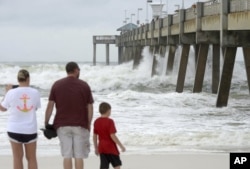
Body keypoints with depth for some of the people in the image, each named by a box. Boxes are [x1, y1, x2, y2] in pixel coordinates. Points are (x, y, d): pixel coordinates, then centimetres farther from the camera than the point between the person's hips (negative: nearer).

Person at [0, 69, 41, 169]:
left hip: (15, 129, -1)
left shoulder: (12, 93, -9)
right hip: (30, 129, 1)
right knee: (31, 158, 12)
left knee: (17, 157, 8)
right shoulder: (35, 92, -6)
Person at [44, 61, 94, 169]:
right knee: (79, 156, 3)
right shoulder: (84, 86, 0)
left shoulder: (57, 85, 1)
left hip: (62, 125, 1)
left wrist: (46, 123, 5)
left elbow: (50, 105, -2)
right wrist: (89, 124, 11)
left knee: (67, 155, 4)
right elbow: (90, 107, 1)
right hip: (80, 125, -1)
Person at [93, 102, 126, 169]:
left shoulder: (96, 121, 5)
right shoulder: (109, 121, -14)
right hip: (111, 148, -6)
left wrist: (96, 148, 19)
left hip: (101, 148, 6)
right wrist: (121, 146, -13)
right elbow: (112, 136, -19)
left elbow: (94, 136, 9)